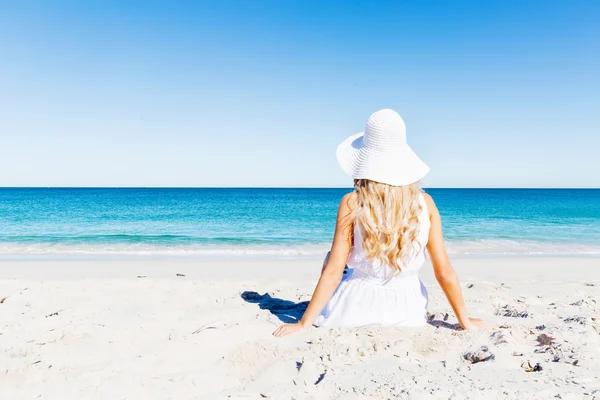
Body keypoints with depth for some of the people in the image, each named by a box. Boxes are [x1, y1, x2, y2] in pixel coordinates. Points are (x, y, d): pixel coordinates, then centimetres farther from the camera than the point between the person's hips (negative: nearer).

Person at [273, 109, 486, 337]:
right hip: (407, 313, 4)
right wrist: (465, 321, 5)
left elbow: (333, 273, -17)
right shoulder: (424, 203, -12)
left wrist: (303, 323, -8)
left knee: (330, 258, 26)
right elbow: (445, 272, -8)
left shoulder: (351, 204, -18)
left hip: (356, 310, -3)